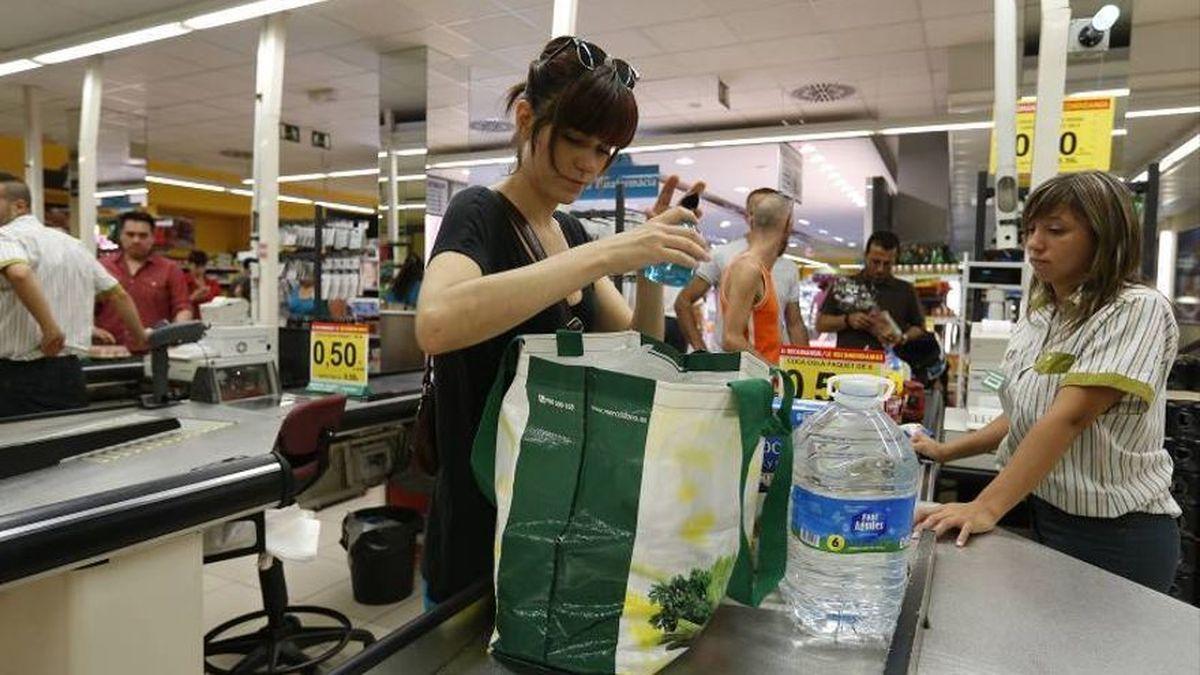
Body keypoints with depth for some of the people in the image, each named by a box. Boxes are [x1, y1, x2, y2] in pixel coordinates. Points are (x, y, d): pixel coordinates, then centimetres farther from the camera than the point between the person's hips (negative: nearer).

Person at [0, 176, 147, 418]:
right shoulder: (71, 242, 17)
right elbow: (118, 295, 22)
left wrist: (50, 329, -26)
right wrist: (141, 337, 33)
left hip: (20, 373, -7)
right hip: (71, 371, 7)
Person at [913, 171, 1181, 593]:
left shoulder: (1137, 310, -15)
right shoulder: (1036, 320, 7)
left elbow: (1070, 417, -25)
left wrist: (986, 508, -31)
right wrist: (946, 452, 7)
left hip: (1116, 537, -6)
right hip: (1040, 518, 7)